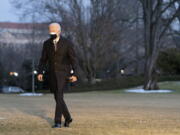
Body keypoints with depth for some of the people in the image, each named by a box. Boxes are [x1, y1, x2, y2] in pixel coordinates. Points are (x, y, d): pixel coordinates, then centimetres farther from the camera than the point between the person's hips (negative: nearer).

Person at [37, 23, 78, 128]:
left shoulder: (67, 43, -8)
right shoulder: (47, 44, 3)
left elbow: (73, 60, -8)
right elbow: (43, 60, 5)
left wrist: (75, 74, -18)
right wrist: (40, 73, -8)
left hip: (63, 73, -4)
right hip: (52, 74, 4)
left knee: (59, 97, -16)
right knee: (58, 98, 10)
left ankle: (58, 121, -12)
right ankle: (68, 118, 30)